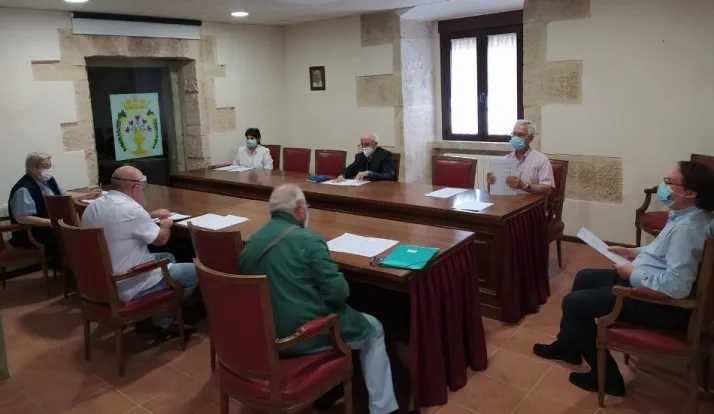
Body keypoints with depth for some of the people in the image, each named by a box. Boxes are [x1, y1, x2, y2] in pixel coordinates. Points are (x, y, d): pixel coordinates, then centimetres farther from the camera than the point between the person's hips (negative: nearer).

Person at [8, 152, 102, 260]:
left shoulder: (48, 179, 6)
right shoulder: (24, 189, -20)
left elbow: (65, 196, 19)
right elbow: (22, 218, -25)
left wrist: (88, 195, 8)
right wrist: (51, 222, -29)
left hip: (53, 225, 8)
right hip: (31, 233, -8)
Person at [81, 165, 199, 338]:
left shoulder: (94, 206, 4)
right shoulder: (130, 209, -24)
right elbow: (161, 239, -10)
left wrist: (150, 215, 26)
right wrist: (165, 225, 10)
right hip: (127, 287, -10)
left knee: (168, 258, 24)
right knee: (195, 271, -2)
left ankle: (160, 317, 22)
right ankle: (162, 322, 13)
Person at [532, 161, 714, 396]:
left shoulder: (687, 228, -30)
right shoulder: (688, 214, 3)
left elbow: (677, 286, -36)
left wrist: (633, 274, -22)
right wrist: (634, 253, 9)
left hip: (661, 302, -11)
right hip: (646, 281, 11)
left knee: (574, 303, -6)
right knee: (584, 278, 20)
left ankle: (606, 376, 9)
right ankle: (567, 346, 35)